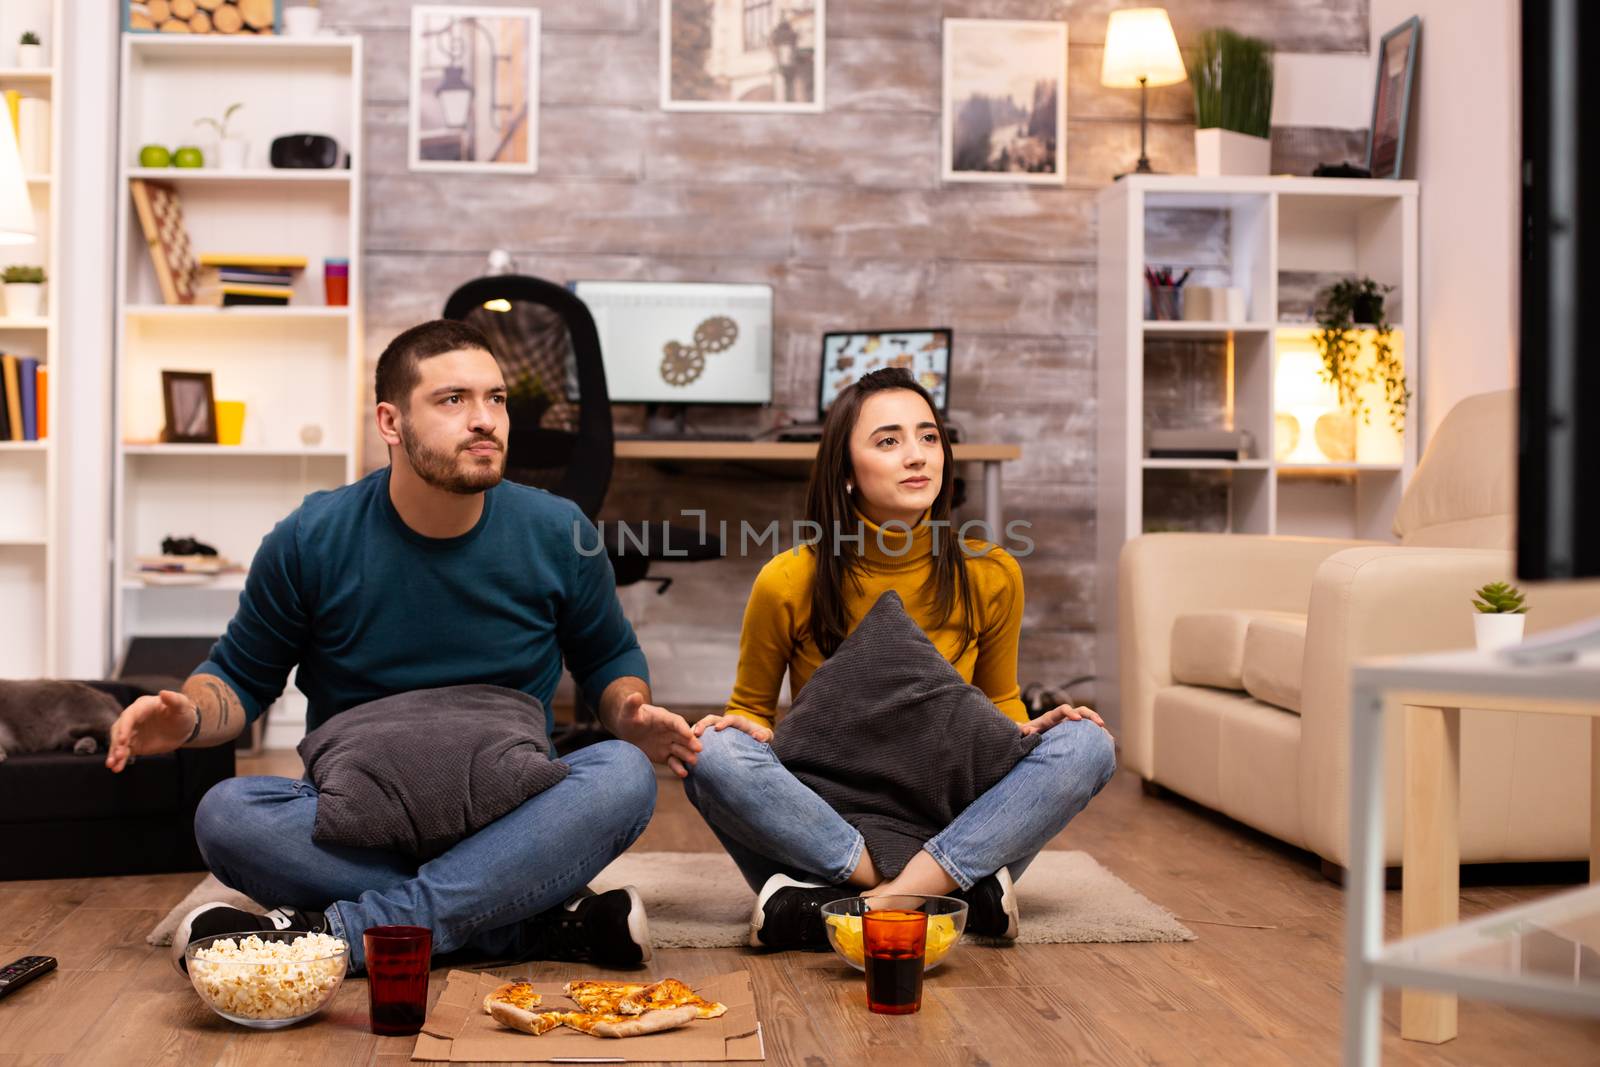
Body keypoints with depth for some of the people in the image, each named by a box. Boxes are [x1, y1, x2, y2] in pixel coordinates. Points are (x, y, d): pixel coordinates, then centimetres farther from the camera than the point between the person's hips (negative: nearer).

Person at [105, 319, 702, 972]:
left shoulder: (557, 534, -2)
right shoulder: (312, 541, -5)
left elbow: (610, 661, 13)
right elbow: (241, 678, 8)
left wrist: (633, 718, -10)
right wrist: (188, 718, -16)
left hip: (509, 825, 0)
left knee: (622, 776, -30)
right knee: (225, 815, -30)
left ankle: (336, 932, -30)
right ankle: (547, 926, -29)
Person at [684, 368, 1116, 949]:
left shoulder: (990, 574, -4)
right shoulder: (787, 582, -9)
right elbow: (751, 709, 6)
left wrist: (1029, 730, -10)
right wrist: (741, 727, -18)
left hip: (948, 825, 2)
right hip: (821, 823, -1)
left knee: (1085, 743, -20)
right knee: (714, 754, -29)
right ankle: (953, 895, -30)